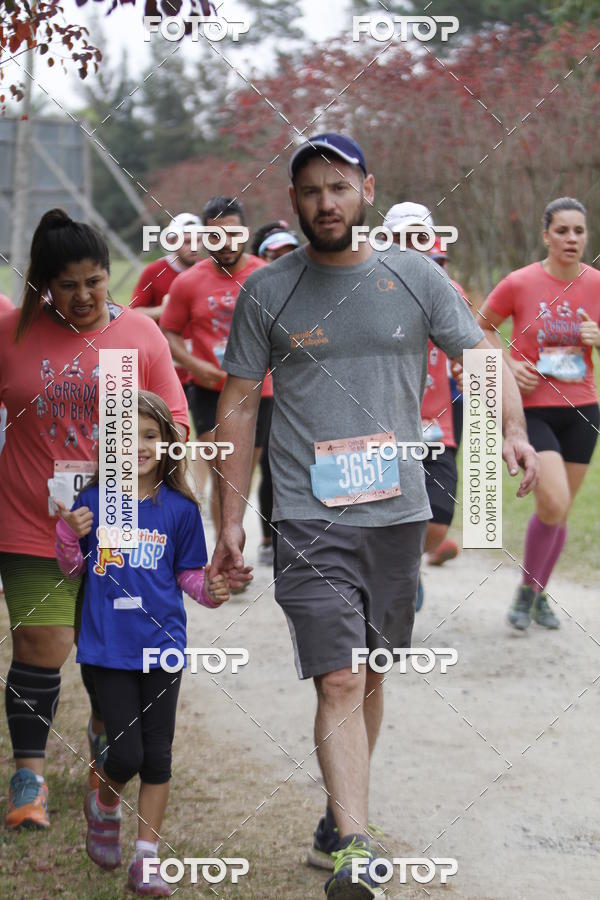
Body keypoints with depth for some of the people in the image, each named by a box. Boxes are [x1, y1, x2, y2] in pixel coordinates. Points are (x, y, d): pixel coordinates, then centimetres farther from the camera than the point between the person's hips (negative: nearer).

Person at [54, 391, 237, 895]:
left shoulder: (180, 508, 0)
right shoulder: (93, 501, -1)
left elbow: (189, 573, 9)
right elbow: (73, 569, 8)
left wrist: (210, 590, -11)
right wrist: (69, 534, -11)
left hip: (162, 643, 1)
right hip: (109, 645, -1)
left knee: (157, 755, 4)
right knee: (125, 755, -5)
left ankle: (147, 857, 14)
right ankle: (105, 806, 29)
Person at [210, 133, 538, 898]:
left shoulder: (415, 277, 5)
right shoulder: (266, 293, 2)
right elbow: (238, 406, 6)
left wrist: (512, 427, -14)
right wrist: (230, 518, 2)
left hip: (398, 514, 3)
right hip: (311, 519, -3)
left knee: (370, 677, 14)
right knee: (339, 683, -15)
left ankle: (340, 815, 32)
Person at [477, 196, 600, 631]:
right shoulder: (520, 284, -8)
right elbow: (481, 327, 7)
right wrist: (508, 364, -8)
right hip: (533, 408, -4)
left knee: (561, 511, 11)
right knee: (553, 503, -18)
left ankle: (540, 595, 31)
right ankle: (525, 590, 4)